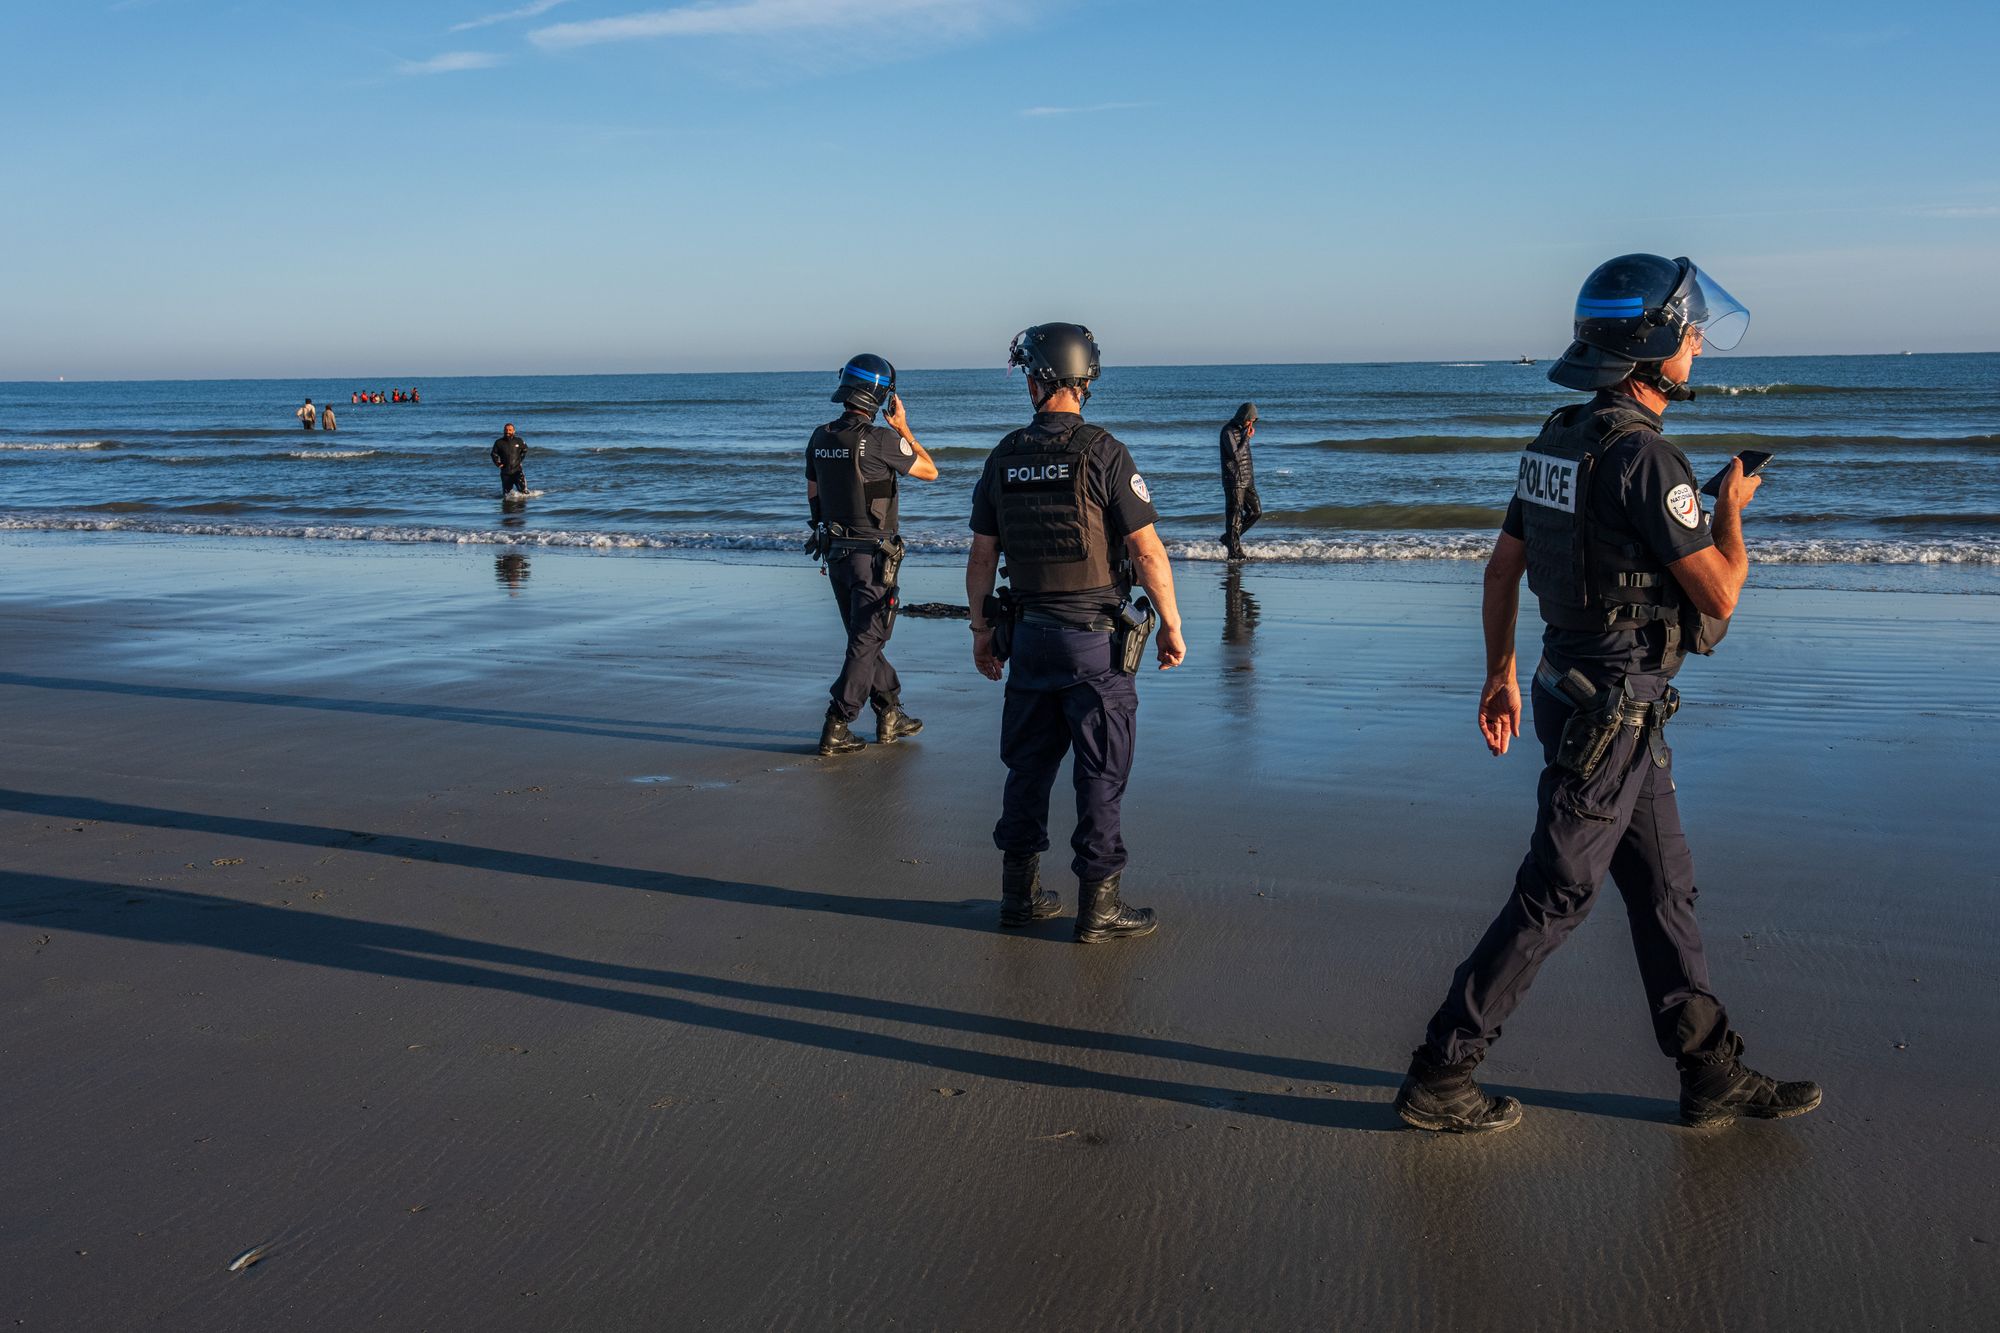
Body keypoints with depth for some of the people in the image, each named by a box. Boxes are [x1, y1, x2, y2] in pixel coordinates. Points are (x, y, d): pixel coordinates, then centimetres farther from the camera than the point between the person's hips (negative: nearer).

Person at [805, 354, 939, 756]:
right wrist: (903, 428, 4)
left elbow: (812, 496, 13)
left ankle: (890, 715, 26)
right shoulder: (880, 440, -17)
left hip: (836, 552, 7)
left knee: (864, 636, 17)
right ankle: (836, 728, -2)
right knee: (867, 641, 0)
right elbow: (930, 471, -4)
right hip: (874, 554, -7)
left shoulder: (819, 439, 3)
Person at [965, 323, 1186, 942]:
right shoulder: (1102, 452, -12)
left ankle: (1020, 892, 22)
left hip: (1027, 635, 5)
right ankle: (1097, 906, 8)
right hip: (1095, 640, -5)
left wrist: (982, 631, 17)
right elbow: (1147, 550, -13)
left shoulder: (1004, 458, 2)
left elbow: (981, 555, 7)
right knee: (1100, 774, 3)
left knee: (1027, 765, 15)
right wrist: (1171, 625, -2)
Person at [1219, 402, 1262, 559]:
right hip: (1233, 481, -9)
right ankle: (1235, 552, -1)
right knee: (1235, 516, -5)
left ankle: (1229, 538, 16)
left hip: (1247, 480, 9)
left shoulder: (1242, 430, 15)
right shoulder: (1228, 431, -13)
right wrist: (1247, 438, -16)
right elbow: (1236, 456, -21)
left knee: (1256, 511, 6)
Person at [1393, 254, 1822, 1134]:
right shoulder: (1643, 457, -20)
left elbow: (1502, 567, 14)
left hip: (1581, 692, 10)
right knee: (1553, 898, -1)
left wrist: (1501, 673, 21)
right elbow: (1718, 597, -18)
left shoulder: (1558, 441, 8)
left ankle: (1711, 1074, 26)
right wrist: (1732, 510, 0)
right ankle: (1439, 1076, 8)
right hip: (1611, 713, -10)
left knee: (1664, 886, 15)